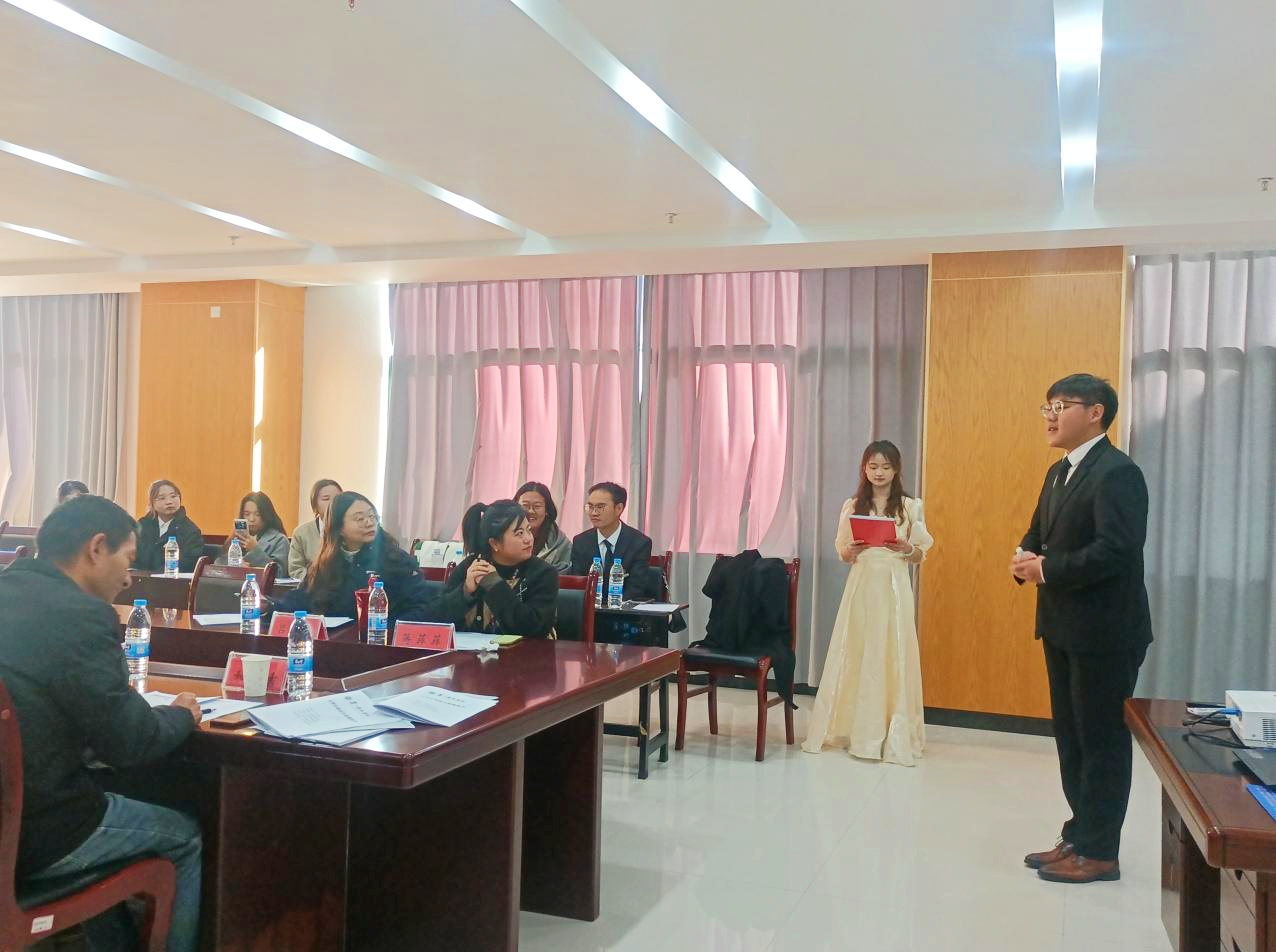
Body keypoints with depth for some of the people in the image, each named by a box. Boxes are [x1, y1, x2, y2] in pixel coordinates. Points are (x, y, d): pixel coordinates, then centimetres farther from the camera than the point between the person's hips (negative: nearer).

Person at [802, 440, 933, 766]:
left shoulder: (910, 507, 3)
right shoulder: (852, 506, 6)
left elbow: (920, 555, 5)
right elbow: (842, 554, 7)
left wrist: (906, 548, -15)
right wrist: (852, 550, -14)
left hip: (894, 588, -1)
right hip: (861, 586, 1)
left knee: (891, 656, -2)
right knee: (856, 655, 3)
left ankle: (893, 734, 7)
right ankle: (850, 727, 13)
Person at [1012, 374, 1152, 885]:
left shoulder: (1118, 473, -16)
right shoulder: (1059, 473, 13)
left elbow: (1116, 550, -26)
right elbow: (1038, 533, 18)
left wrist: (1048, 569, -22)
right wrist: (1025, 558, -4)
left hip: (1104, 632, -9)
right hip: (1063, 627, 9)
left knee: (1102, 742, 2)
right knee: (1070, 737, 16)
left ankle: (1099, 852, 14)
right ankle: (1079, 836, 29)